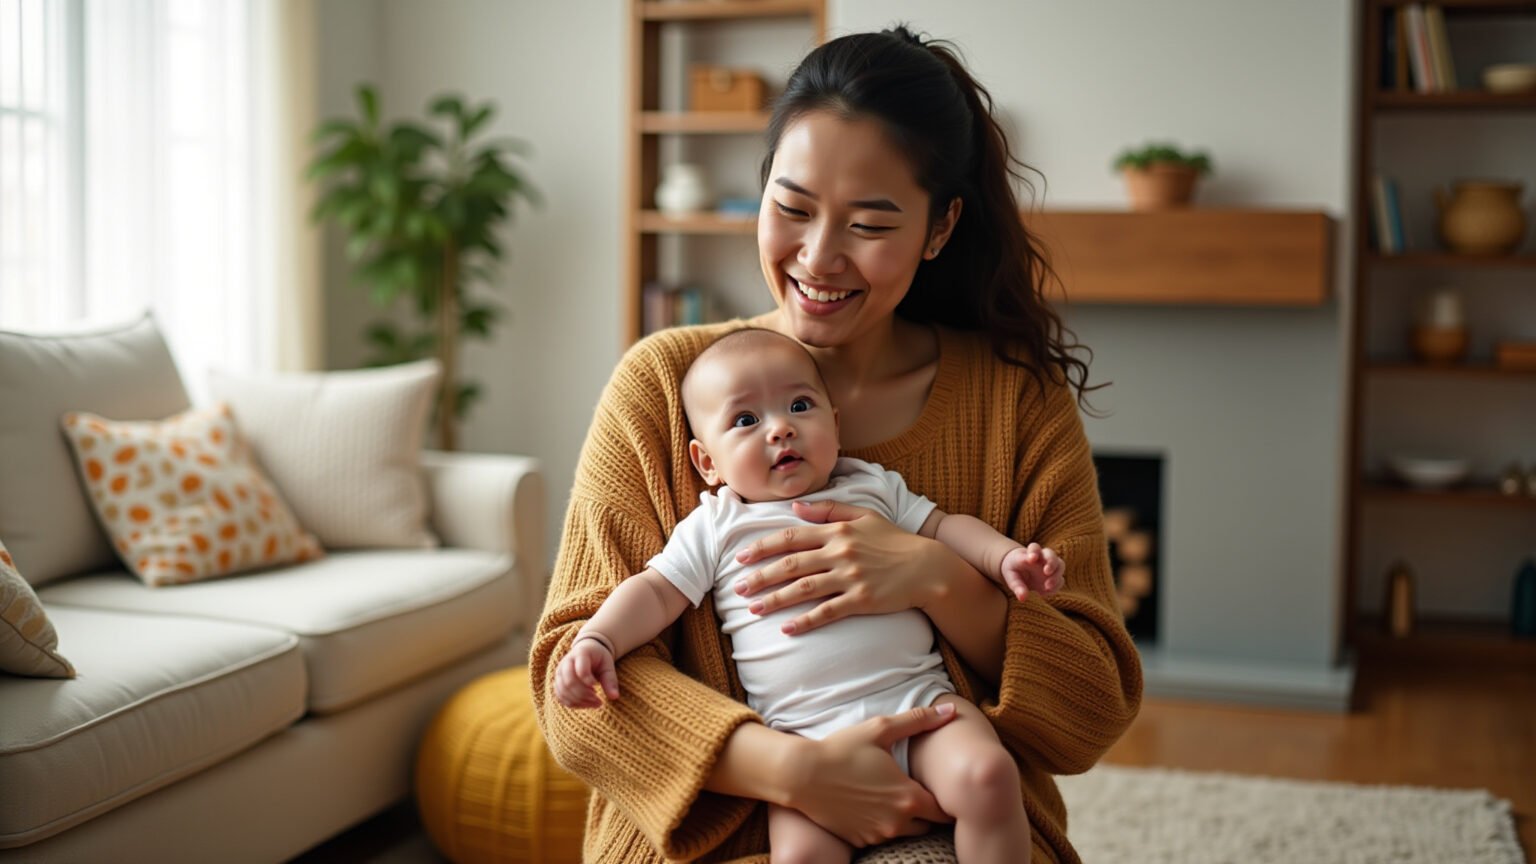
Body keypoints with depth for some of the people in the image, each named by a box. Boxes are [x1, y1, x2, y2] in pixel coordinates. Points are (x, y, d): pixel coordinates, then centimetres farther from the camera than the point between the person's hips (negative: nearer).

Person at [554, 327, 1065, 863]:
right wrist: (597, 640, -8)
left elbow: (944, 527, 19)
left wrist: (1008, 557, 2)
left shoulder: (874, 488, 18)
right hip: (806, 732, -1)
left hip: (917, 698, 2)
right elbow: (656, 593, 9)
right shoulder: (714, 529, 12)